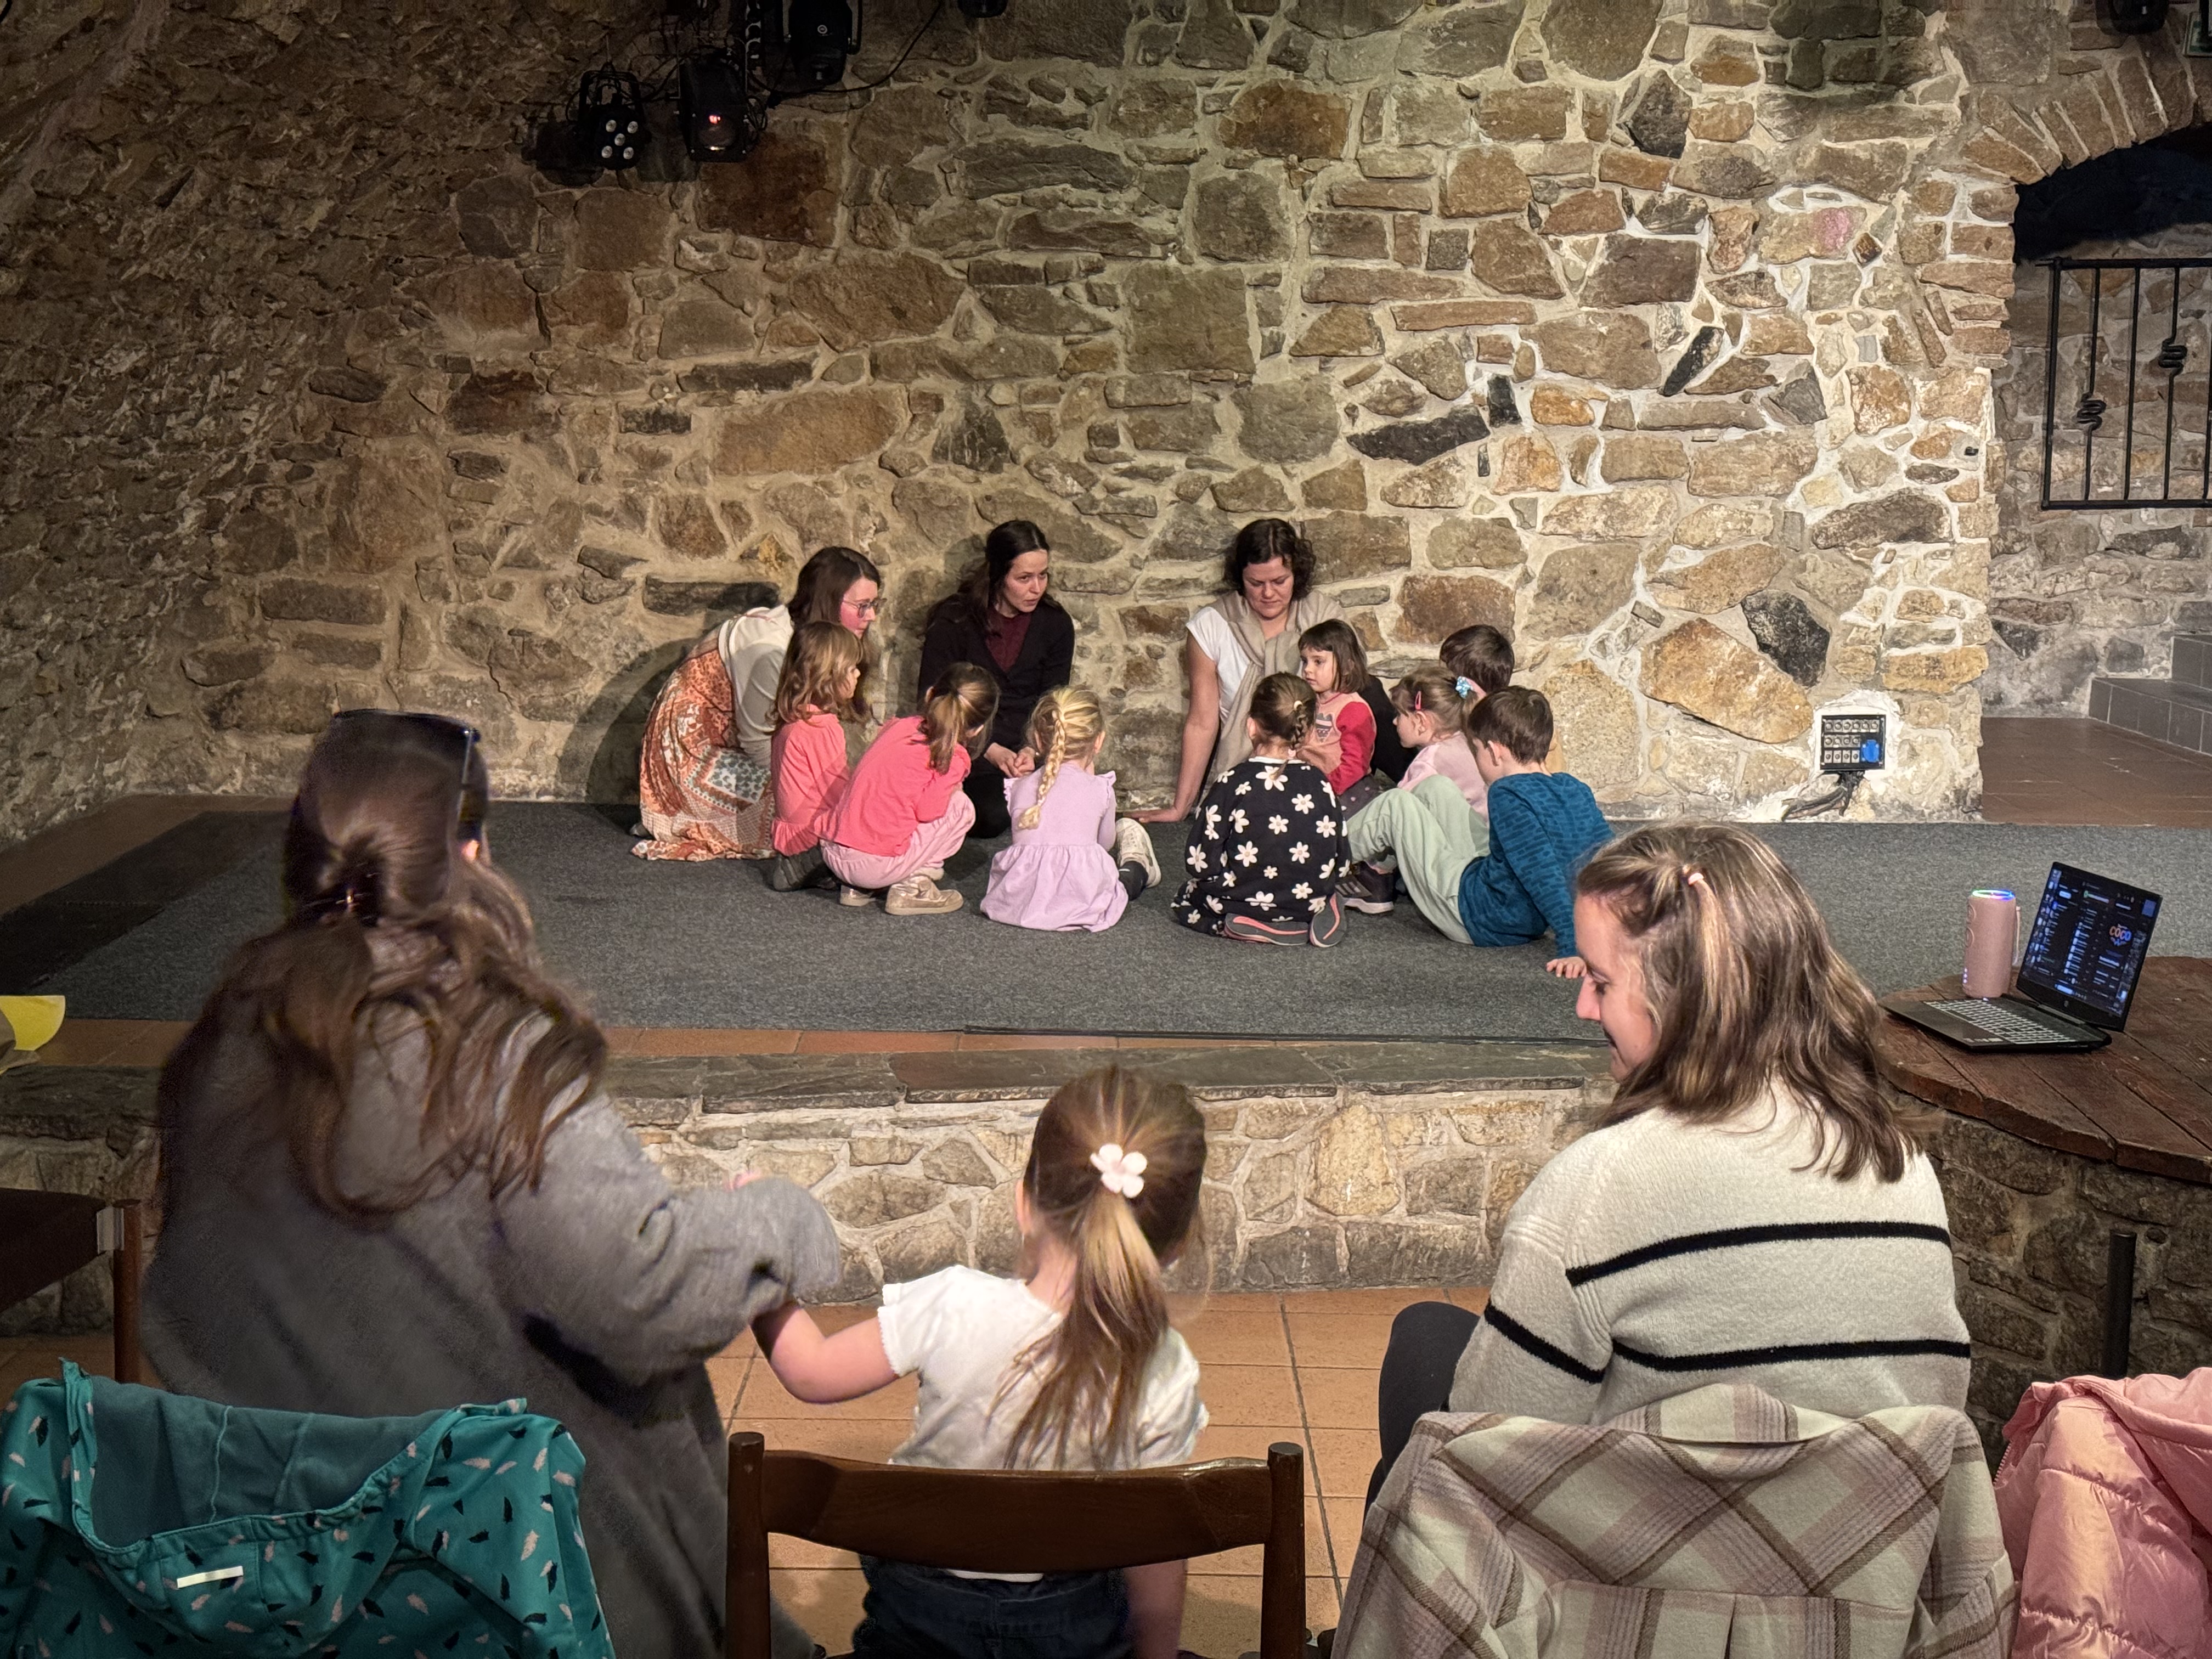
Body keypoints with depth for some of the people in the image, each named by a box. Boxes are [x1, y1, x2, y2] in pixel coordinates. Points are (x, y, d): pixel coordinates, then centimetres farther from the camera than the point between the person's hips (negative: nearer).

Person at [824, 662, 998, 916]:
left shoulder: (899, 726, 10)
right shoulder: (953, 758, -8)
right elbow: (927, 810, -15)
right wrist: (951, 787, 6)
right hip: (877, 867, -7)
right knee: (962, 806, 8)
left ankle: (856, 889, 18)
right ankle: (911, 890, 3)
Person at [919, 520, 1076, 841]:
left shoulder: (1056, 625, 4)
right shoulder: (953, 622, -6)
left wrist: (1032, 750, -15)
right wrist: (991, 751, -17)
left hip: (1033, 746, 3)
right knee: (992, 817, -32)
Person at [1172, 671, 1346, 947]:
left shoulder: (1232, 783, -15)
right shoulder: (1319, 782, -5)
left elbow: (1201, 862, -13)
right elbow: (1339, 858, 3)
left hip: (1249, 901, -4)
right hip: (1311, 902, 4)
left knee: (1186, 897, 25)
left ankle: (1252, 929, -1)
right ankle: (1305, 920, 5)